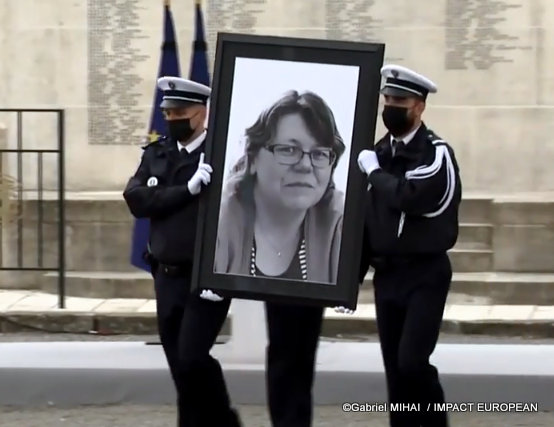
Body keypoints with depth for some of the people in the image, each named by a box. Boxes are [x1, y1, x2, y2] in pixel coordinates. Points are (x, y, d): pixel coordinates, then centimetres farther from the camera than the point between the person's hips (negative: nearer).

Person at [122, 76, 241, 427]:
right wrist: (188, 189, -16)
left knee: (192, 357, -14)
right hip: (167, 278, 6)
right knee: (180, 366, 8)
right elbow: (136, 199, -4)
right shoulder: (156, 155, 10)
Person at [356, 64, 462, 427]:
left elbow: (409, 196, -27)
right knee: (395, 368, 6)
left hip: (425, 275, -6)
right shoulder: (380, 153, 10)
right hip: (386, 275, 6)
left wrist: (374, 171, -11)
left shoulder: (437, 152, -9)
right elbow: (366, 217, 15)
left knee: (412, 361, -15)